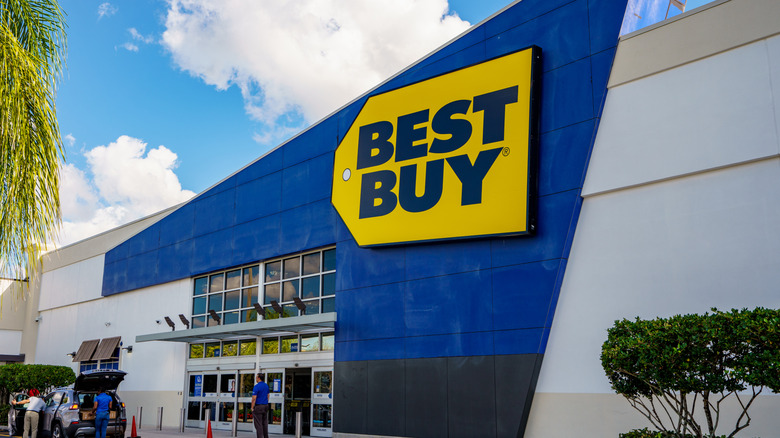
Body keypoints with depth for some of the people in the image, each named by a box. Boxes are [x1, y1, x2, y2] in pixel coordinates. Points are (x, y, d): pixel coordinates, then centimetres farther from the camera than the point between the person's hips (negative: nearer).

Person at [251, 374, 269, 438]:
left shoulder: (257, 386, -15)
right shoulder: (266, 386, 10)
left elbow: (254, 398, -17)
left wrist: (252, 408, -10)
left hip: (258, 406, -7)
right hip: (265, 406, 7)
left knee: (258, 424, -3)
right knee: (265, 423, 13)